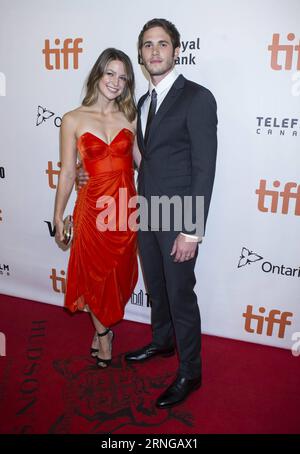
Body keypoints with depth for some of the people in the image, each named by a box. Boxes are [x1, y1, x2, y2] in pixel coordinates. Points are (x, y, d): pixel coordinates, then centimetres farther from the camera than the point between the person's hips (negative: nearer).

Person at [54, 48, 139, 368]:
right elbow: (67, 172, -1)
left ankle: (104, 327, 40)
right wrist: (58, 216, 2)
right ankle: (103, 334, 35)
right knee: (96, 273, 11)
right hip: (94, 206, -2)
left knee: (120, 272, 14)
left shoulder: (129, 117, 3)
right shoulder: (73, 120, -4)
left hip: (126, 206, 3)